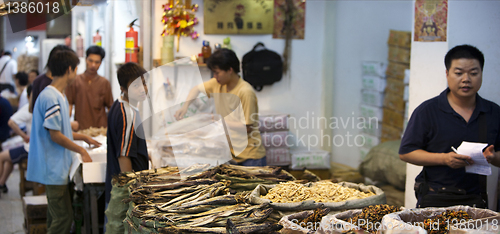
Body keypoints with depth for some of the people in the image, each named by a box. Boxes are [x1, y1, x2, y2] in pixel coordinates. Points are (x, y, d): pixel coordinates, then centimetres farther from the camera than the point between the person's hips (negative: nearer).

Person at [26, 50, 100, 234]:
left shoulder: (57, 96, 13)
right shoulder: (50, 98, -19)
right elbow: (55, 135, -19)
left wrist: (84, 137, 22)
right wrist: (82, 151, -9)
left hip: (57, 168, 10)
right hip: (54, 168, -10)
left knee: (56, 217, 15)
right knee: (63, 218, -8)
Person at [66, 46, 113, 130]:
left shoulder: (104, 83, 7)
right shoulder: (75, 81, 6)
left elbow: (110, 107, 10)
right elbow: (69, 104, 6)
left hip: (100, 128, 1)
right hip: (79, 128, 0)